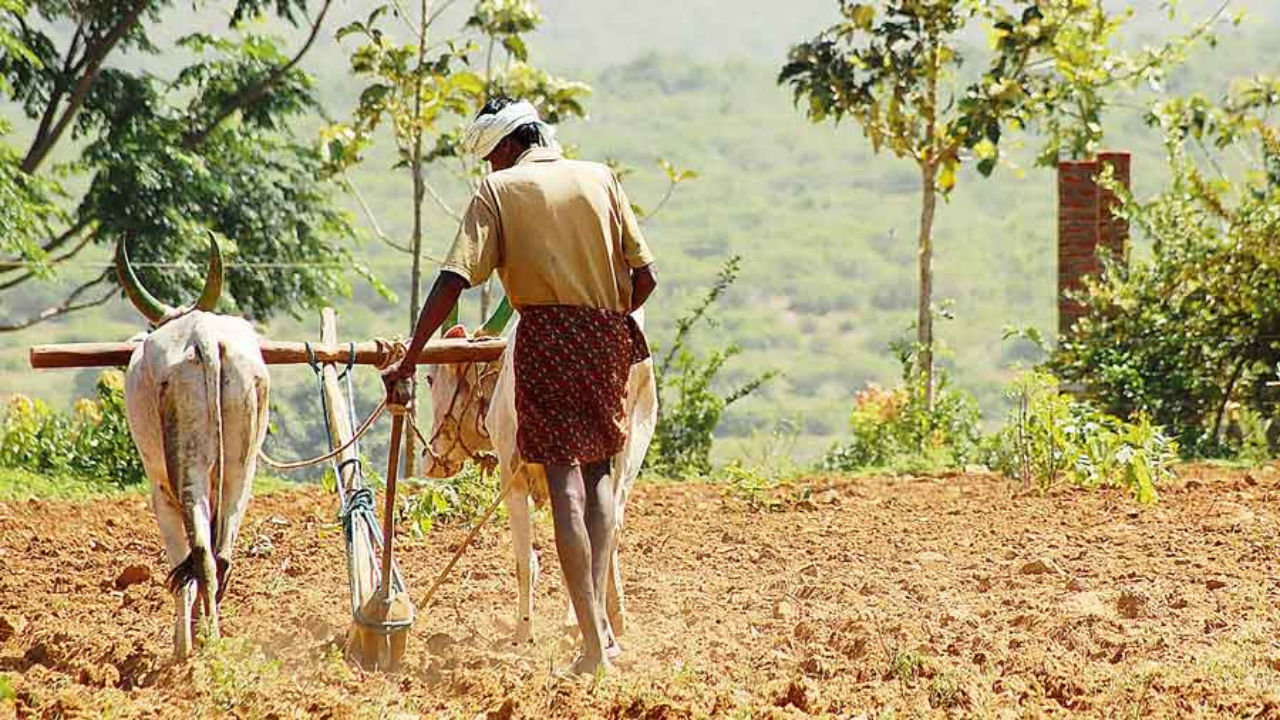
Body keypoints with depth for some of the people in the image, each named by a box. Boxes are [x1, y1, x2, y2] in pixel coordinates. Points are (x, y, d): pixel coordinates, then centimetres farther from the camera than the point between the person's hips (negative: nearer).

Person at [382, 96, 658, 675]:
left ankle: (593, 642, -13)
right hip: (609, 337, 3)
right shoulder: (599, 178, 13)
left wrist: (409, 359, -6)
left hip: (545, 332, -3)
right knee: (598, 467, 19)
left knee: (564, 478, -5)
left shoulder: (499, 189, 4)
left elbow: (454, 279, -7)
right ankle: (600, 620, 8)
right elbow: (645, 276, 8)